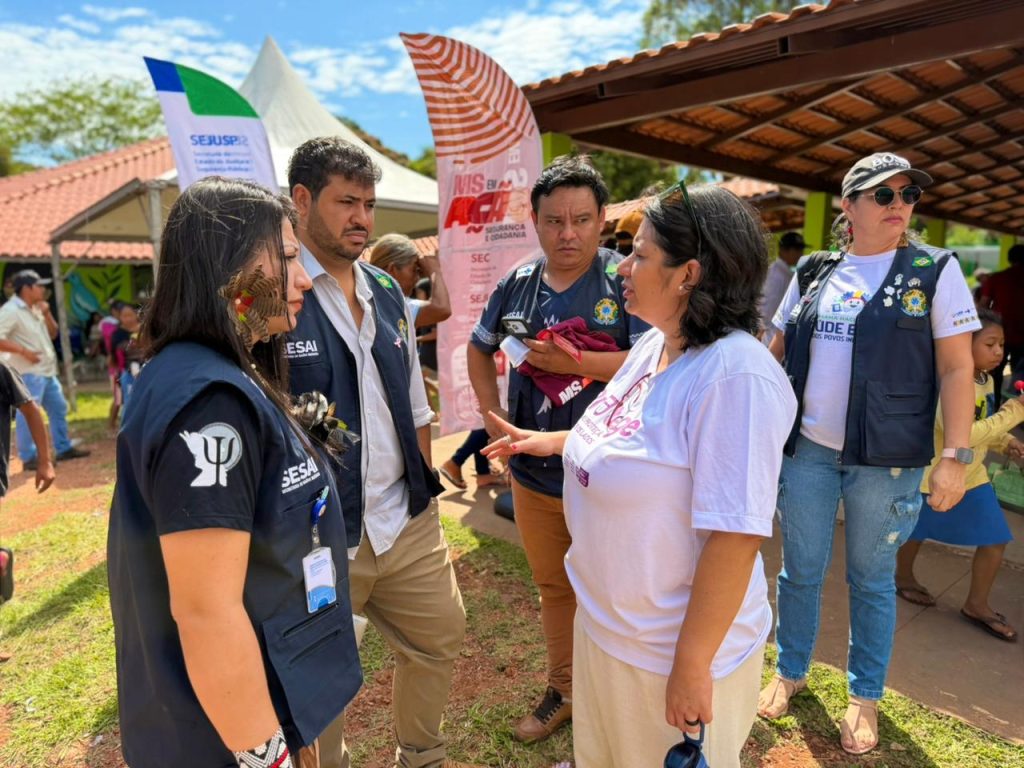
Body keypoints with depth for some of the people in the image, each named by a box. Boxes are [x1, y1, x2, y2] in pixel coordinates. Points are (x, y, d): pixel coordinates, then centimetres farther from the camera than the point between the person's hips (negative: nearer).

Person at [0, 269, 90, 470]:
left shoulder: (35, 309, 13)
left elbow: (53, 334, 17)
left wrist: (47, 314, 3)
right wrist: (24, 351, -23)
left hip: (47, 371, 9)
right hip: (28, 373, -9)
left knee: (59, 408, 15)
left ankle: (64, 448, 25)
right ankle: (28, 458, 1)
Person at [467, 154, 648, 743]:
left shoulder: (626, 280, -11)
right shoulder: (518, 284, 3)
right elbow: (479, 349, 16)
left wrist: (578, 362, -27)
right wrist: (492, 415, 4)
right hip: (532, 470, 5)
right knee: (553, 587, 22)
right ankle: (564, 691, 45)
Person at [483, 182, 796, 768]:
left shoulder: (736, 374, -29)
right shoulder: (652, 345, -1)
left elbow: (734, 537, -28)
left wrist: (692, 668, -22)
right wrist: (545, 441, 23)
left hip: (670, 649, -8)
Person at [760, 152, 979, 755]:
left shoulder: (935, 270, -2)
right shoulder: (813, 273, 5)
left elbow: (957, 367, -4)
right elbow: (776, 351, 11)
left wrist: (957, 455, -10)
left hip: (886, 458, -2)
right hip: (805, 449, 3)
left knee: (872, 577, 12)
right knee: (800, 569, 13)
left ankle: (866, 695, 32)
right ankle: (791, 672, 35)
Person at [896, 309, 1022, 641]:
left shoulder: (986, 381, 1)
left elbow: (983, 428, 14)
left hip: (972, 476, 7)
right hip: (933, 474, -7)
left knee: (995, 539, 4)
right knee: (915, 532, 14)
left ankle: (977, 604, 21)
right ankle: (903, 577, 40)